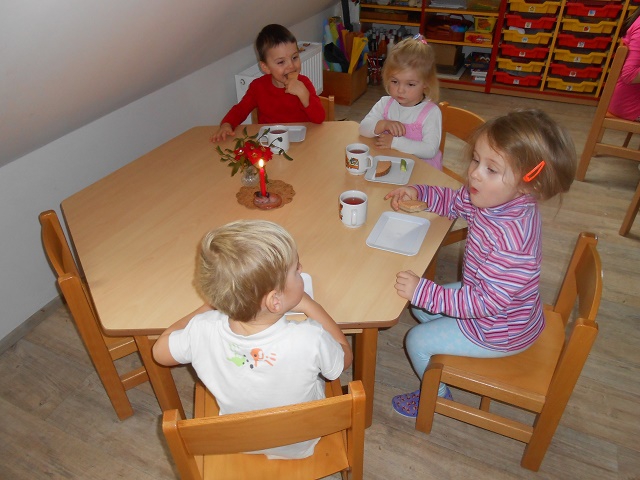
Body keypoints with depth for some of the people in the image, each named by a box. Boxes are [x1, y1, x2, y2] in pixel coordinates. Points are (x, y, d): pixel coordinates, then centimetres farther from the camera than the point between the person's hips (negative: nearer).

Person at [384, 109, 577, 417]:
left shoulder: (510, 239, -41)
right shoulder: (494, 198, -14)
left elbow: (487, 302, -35)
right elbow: (456, 202, 7)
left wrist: (424, 292, -34)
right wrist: (418, 192, -7)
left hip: (500, 331, -8)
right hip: (488, 299, 8)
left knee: (417, 341, 2)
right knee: (421, 308, 19)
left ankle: (437, 397, 29)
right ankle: (447, 353, 41)